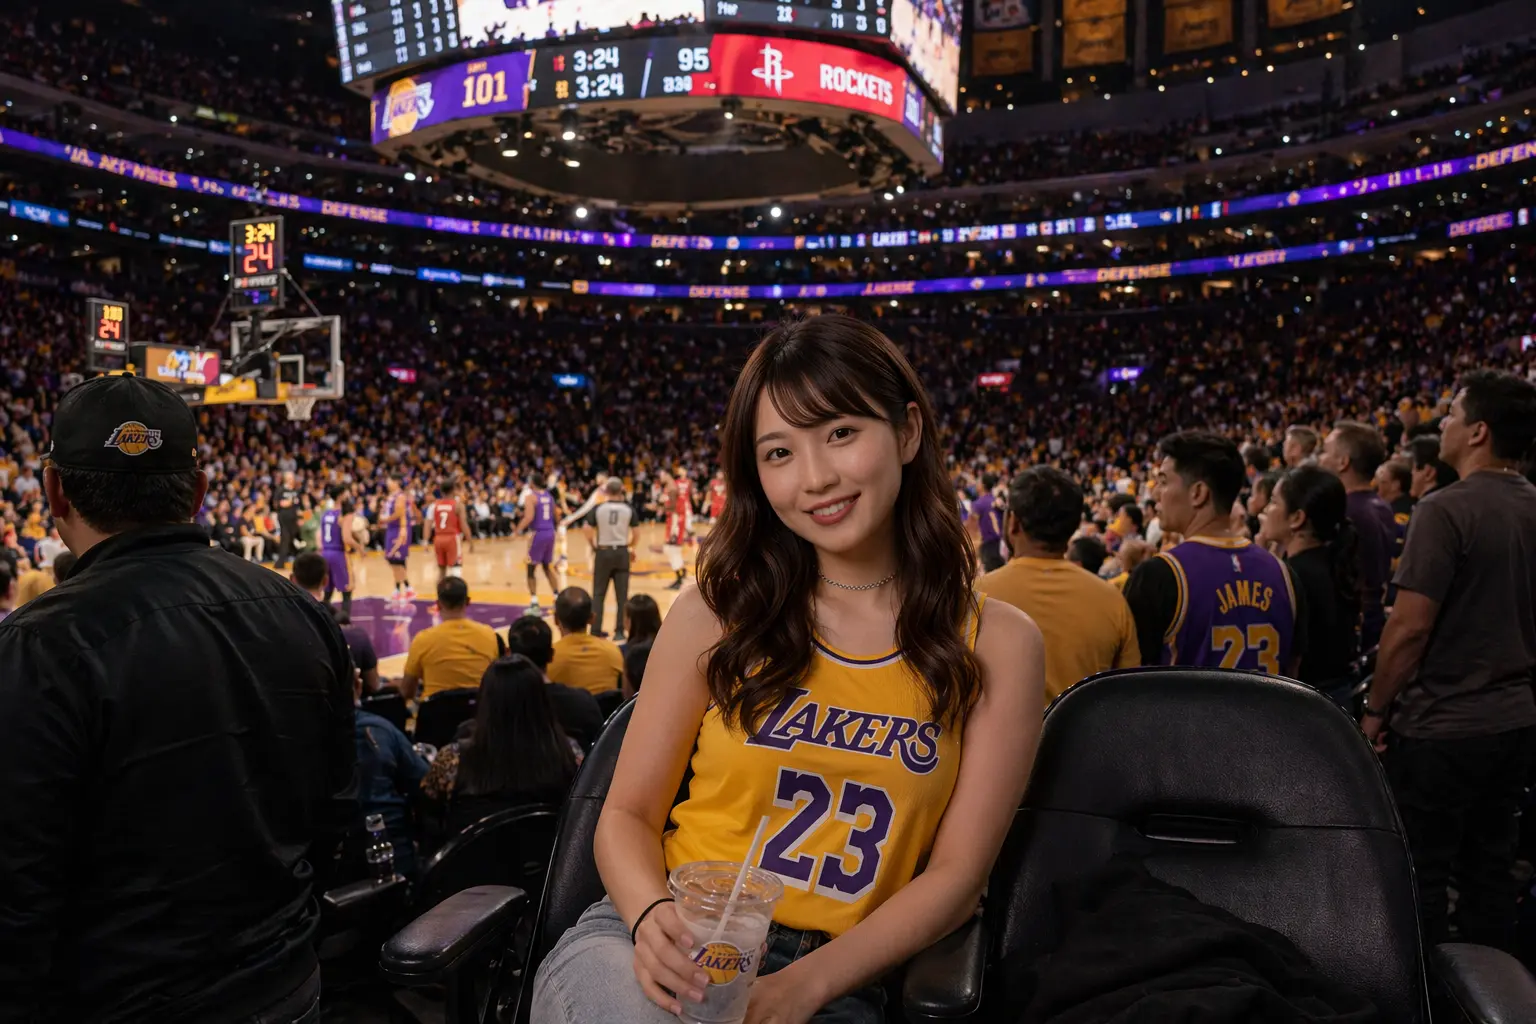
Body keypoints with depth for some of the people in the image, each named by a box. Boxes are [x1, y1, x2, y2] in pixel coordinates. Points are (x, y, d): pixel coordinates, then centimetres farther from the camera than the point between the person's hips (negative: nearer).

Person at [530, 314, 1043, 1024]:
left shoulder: (996, 645, 1)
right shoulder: (716, 615, 1)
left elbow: (955, 874, -1)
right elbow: (628, 812, 6)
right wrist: (654, 915, -16)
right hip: (677, 955, -1)